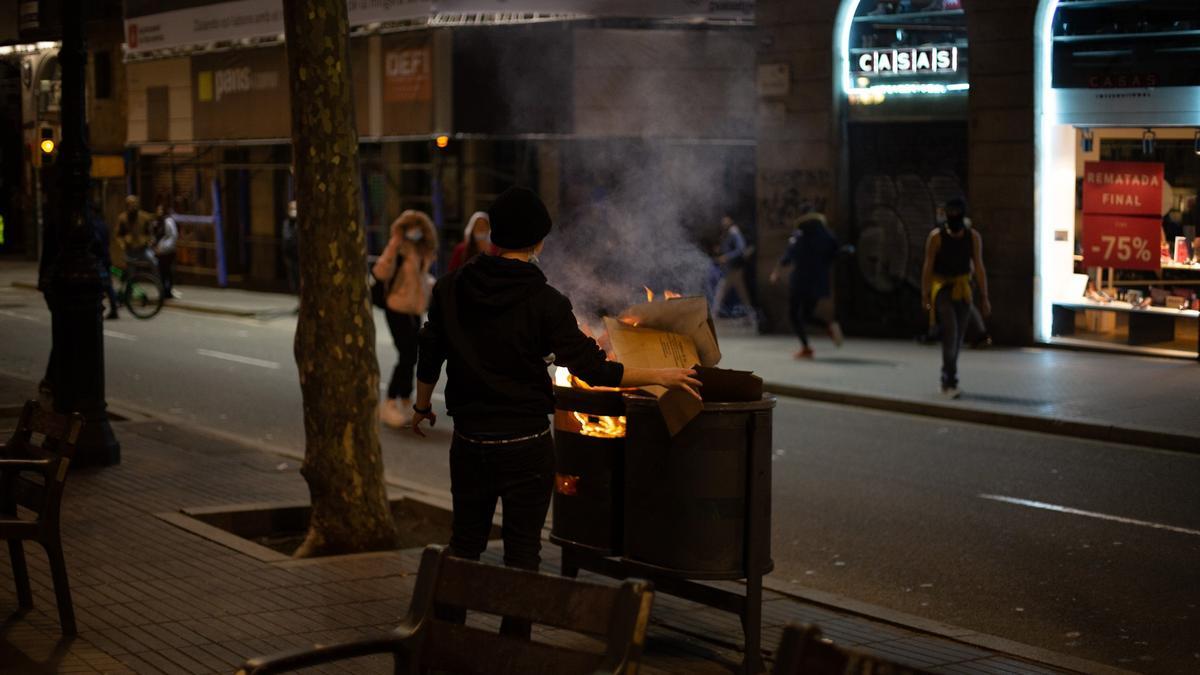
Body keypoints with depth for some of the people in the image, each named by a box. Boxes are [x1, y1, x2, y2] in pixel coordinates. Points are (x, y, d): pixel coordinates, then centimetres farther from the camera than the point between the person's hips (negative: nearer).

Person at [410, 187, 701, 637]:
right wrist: (658, 376, -3)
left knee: (465, 542, 16)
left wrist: (422, 405, 26)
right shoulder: (544, 302, -12)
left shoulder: (451, 289, -1)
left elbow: (430, 357, 8)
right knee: (522, 549, 5)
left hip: (469, 442, 4)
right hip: (526, 445, -4)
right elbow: (593, 369, -13)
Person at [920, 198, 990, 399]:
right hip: (942, 286, -4)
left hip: (963, 289, 4)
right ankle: (950, 381, -18)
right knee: (950, 331, -19)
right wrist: (925, 295, -8)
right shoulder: (936, 236, -11)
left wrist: (984, 297, -4)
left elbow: (979, 267, -2)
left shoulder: (973, 237, -3)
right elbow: (928, 266, -7)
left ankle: (947, 379, 24)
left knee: (958, 336, 9)